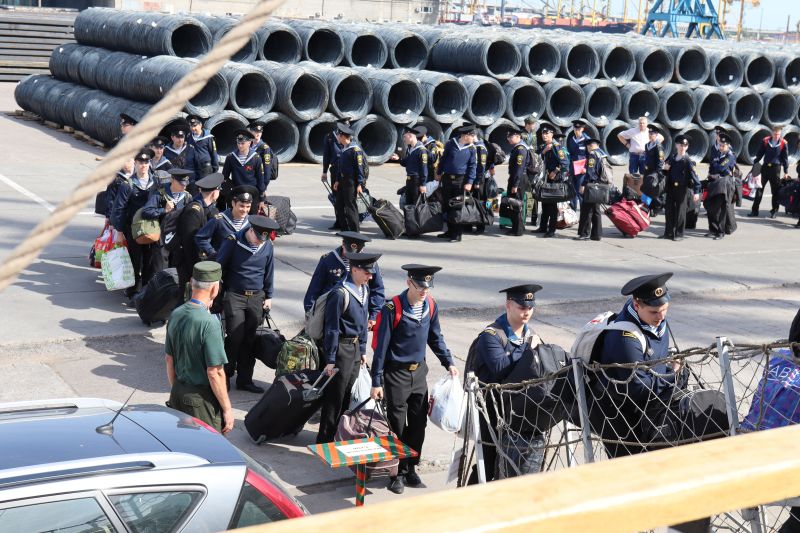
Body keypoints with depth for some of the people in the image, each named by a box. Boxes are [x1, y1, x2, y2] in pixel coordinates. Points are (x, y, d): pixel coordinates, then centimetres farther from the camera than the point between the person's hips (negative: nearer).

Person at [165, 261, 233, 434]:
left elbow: (169, 360, 11)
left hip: (177, 393, 8)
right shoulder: (209, 323, -22)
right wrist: (227, 408, -11)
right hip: (202, 400, -8)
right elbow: (214, 372, -20)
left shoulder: (176, 315, 1)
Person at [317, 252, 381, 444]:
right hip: (341, 348, -8)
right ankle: (325, 439, 13)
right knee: (334, 396, 1)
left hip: (355, 348, 8)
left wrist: (362, 350, 17)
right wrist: (330, 359, -15)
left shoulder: (364, 290, 5)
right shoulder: (340, 294, -21)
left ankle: (339, 433, 30)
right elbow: (332, 329, -18)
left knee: (347, 394, 17)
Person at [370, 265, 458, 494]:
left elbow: (435, 338, 14)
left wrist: (448, 363, 6)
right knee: (398, 426, 2)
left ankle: (411, 469, 24)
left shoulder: (431, 306, -1)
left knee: (419, 424, 10)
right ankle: (398, 473, 16)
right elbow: (381, 347, -14)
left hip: (419, 372, 5)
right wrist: (377, 382, -13)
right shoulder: (392, 309, -18)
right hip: (396, 374, -5)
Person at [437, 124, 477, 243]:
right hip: (447, 178, 3)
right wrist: (439, 173, 15)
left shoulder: (472, 149, -2)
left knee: (458, 207, -5)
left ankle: (457, 234, -1)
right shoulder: (451, 143, 1)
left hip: (461, 180, -3)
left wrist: (469, 182, -9)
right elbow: (443, 158, 12)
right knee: (446, 206, 9)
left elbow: (472, 166, -1)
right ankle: (450, 231, 22)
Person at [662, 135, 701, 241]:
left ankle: (679, 234, 9)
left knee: (680, 212, 1)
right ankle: (668, 233, 18)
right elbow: (667, 172, 23)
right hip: (671, 187, 6)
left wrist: (696, 192, -20)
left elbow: (694, 175, -14)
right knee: (669, 210, 8)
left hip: (683, 188, -6)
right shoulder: (672, 158, 9)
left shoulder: (687, 160, -9)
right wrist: (665, 168, -3)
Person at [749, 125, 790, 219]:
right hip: (765, 167, 2)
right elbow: (759, 154, 7)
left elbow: (785, 158, 1)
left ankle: (774, 211, 13)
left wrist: (786, 172, 1)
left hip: (776, 168, -2)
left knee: (775, 191, 4)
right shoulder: (765, 141, 0)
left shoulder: (783, 143, -4)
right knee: (759, 189, 3)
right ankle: (754, 210, 7)